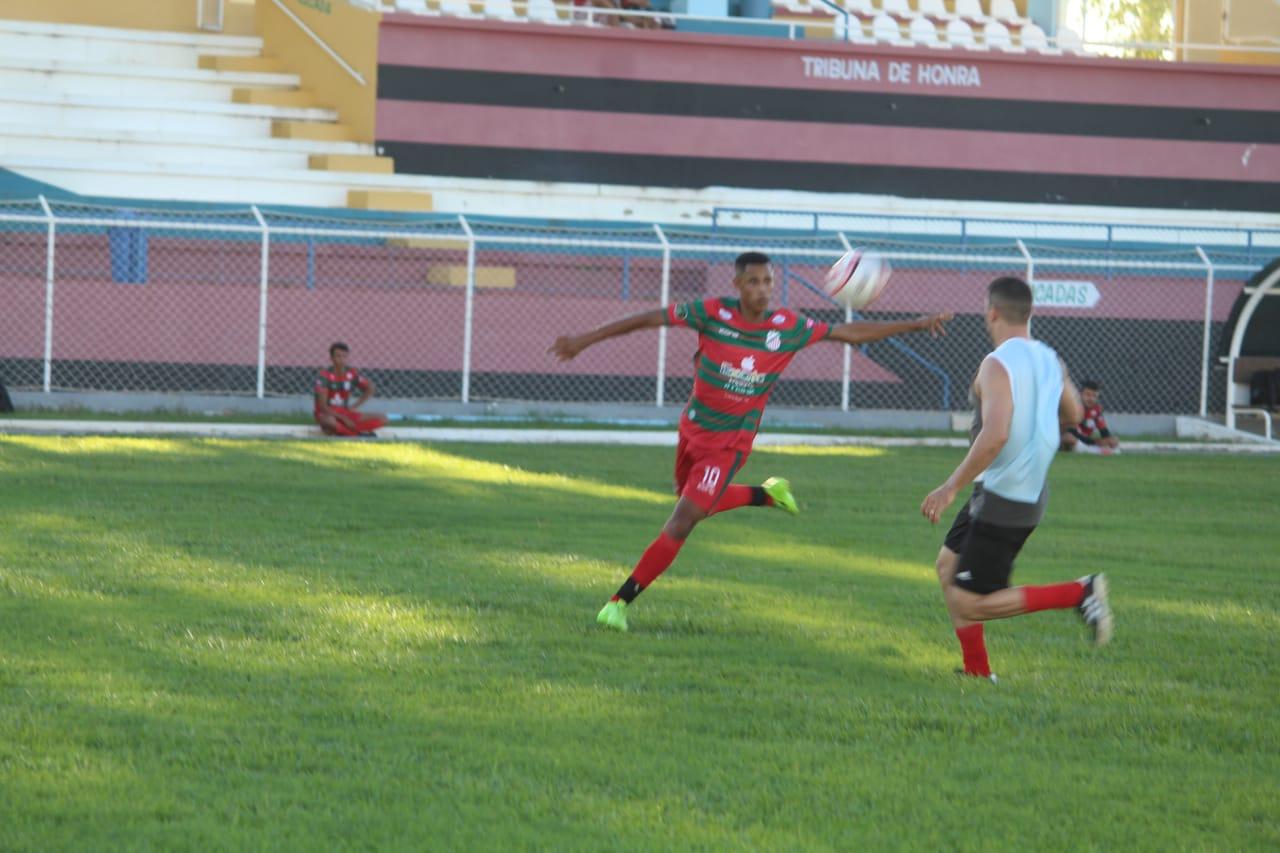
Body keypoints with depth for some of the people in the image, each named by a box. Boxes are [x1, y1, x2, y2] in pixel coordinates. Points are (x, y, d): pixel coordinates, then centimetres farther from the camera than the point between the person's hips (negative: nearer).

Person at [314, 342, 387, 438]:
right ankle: (360, 434, -22)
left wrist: (354, 407, 4)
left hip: (345, 413, 5)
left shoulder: (352, 373, 0)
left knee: (382, 419, -10)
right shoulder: (325, 375, -15)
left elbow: (369, 389, 16)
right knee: (329, 421, -45)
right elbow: (322, 405, -19)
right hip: (327, 414, -5)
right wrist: (343, 419, -25)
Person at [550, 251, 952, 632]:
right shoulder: (713, 313, -14)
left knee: (681, 524, -10)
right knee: (693, 504, 23)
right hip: (693, 428, 3)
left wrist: (916, 325, -3)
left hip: (729, 442, -2)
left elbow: (850, 333, -1)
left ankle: (621, 601, -2)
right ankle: (767, 494, 44)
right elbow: (649, 319, -9)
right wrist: (585, 340, -11)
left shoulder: (789, 328, -11)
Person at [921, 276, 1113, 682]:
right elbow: (1073, 413, 21)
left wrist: (951, 488, -26)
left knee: (968, 603, -4)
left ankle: (1078, 592, -12)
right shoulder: (1049, 360, 5)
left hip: (1003, 500, -9)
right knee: (949, 565, 21)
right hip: (1030, 492, 9)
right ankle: (977, 671, 22)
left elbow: (995, 435, -32)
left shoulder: (998, 365, -21)